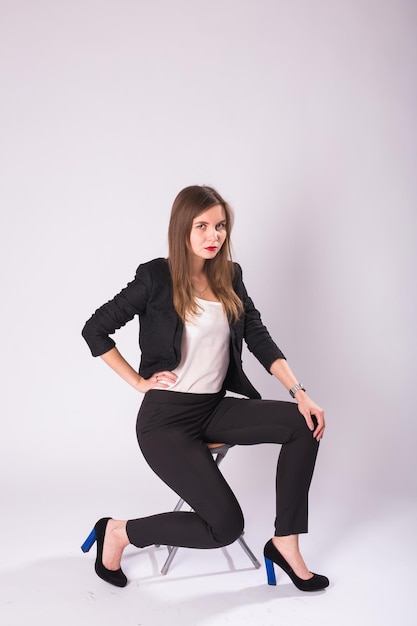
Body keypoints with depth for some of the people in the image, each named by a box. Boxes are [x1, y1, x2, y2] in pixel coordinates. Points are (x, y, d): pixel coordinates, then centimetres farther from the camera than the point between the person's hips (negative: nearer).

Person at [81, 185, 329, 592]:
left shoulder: (230, 276, 7)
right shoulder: (157, 277, -10)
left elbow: (259, 338, 5)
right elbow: (94, 330, -4)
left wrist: (299, 391, -7)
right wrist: (139, 381, -7)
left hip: (215, 409, 6)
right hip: (166, 419, -6)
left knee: (305, 423, -14)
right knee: (225, 527, -12)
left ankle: (284, 543, -2)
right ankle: (119, 532, 10)